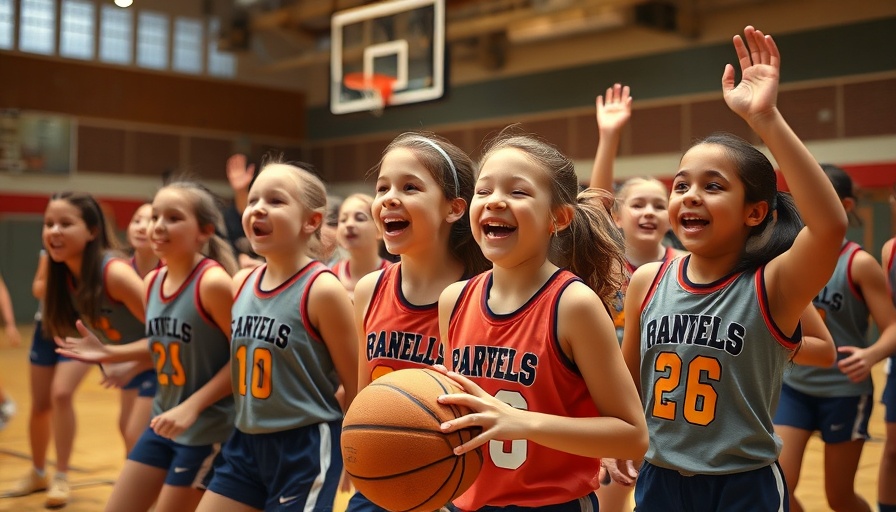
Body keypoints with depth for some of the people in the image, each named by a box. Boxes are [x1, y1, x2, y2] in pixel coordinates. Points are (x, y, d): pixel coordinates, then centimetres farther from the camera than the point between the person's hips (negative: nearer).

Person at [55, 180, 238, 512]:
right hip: (163, 422, 8)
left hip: (207, 428, -8)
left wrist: (192, 406, -23)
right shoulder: (152, 282, 3)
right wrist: (108, 354, 6)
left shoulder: (213, 282, -21)